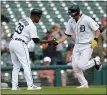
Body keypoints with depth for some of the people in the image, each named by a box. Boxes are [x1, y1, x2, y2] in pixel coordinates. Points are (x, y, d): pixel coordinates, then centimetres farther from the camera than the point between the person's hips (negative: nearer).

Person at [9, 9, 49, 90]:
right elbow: (36, 40, -12)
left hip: (12, 43, 8)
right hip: (20, 44, -8)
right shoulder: (32, 26, -12)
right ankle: (30, 85, -5)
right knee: (26, 65, -3)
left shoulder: (22, 20, 12)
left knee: (16, 66, 12)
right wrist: (48, 41, -7)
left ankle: (14, 86, 10)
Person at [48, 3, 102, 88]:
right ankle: (84, 84, 15)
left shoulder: (87, 20, -17)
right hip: (77, 45, 6)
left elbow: (97, 30, -9)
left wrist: (95, 40, -23)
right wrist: (57, 42, -6)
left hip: (87, 45, -6)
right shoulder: (71, 21, 2)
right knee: (75, 67, 0)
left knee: (81, 65, -18)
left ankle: (96, 61, 9)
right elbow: (66, 35, 6)